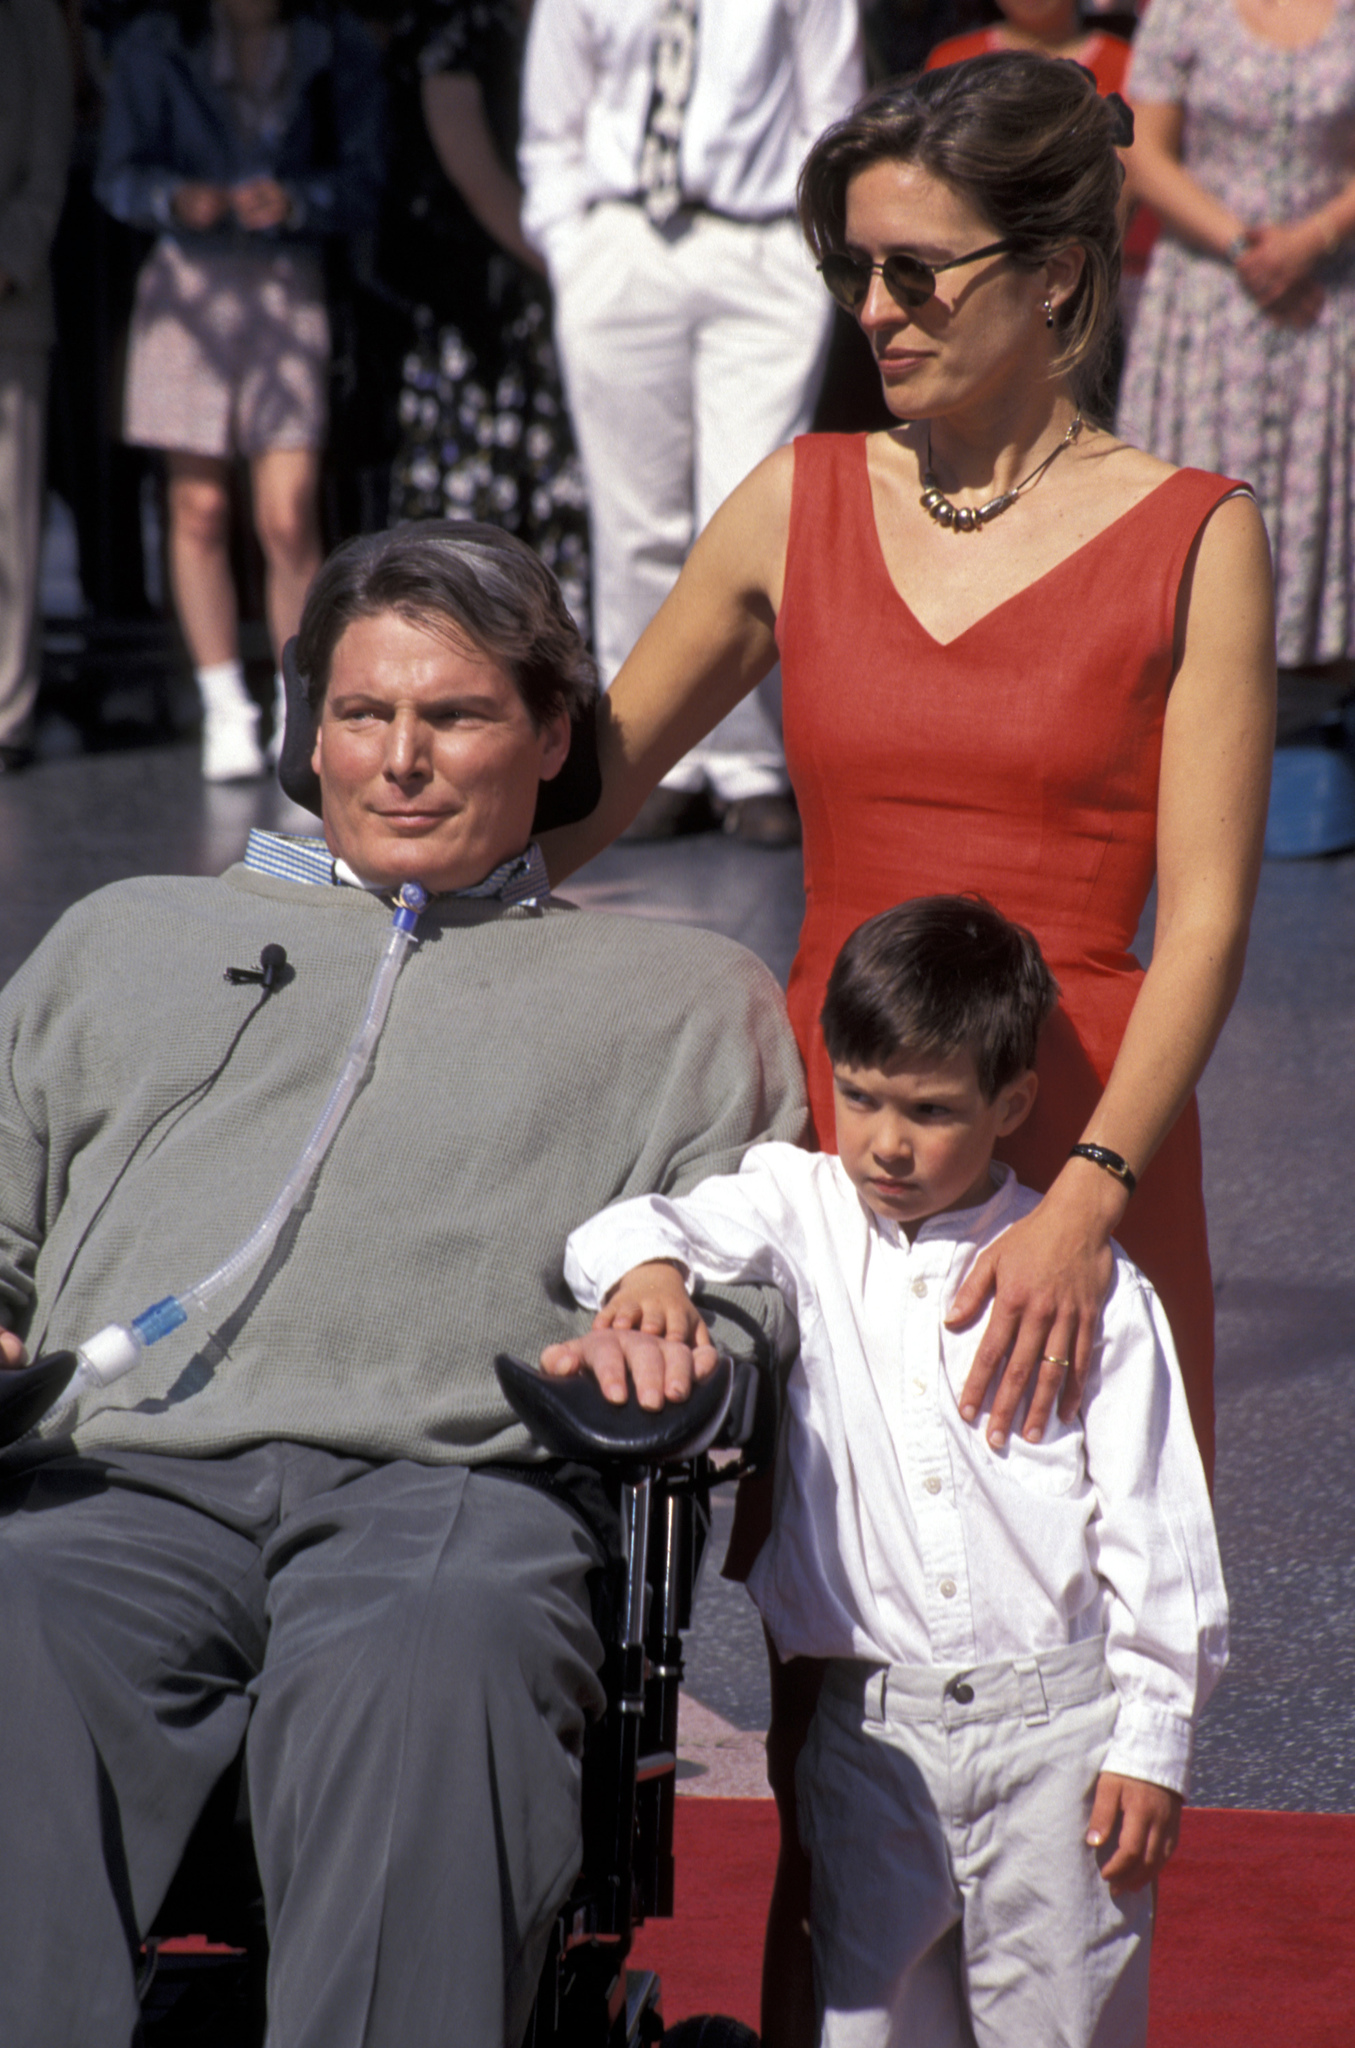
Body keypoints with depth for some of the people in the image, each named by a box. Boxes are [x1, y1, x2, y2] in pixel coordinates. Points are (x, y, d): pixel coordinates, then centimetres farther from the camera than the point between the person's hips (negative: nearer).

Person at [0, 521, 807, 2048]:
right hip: (122, 1476, 2)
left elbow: (742, 1276, 19)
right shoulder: (127, 938, 35)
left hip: (456, 1479, -1)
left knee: (427, 1676, -39)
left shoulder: (680, 994, 30)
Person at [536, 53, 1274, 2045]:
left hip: (1077, 1157, -2)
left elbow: (1204, 919, -7)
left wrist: (1084, 1200, -19)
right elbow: (580, 781, 18)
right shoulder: (801, 504, 9)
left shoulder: (1192, 540, 0)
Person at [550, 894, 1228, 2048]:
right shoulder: (803, 1212, 6)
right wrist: (648, 1273, -30)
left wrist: (1152, 1742, -1)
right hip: (871, 1729, 2)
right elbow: (630, 1232, -6)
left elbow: (1153, 1524, 1)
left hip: (1059, 1722, -1)